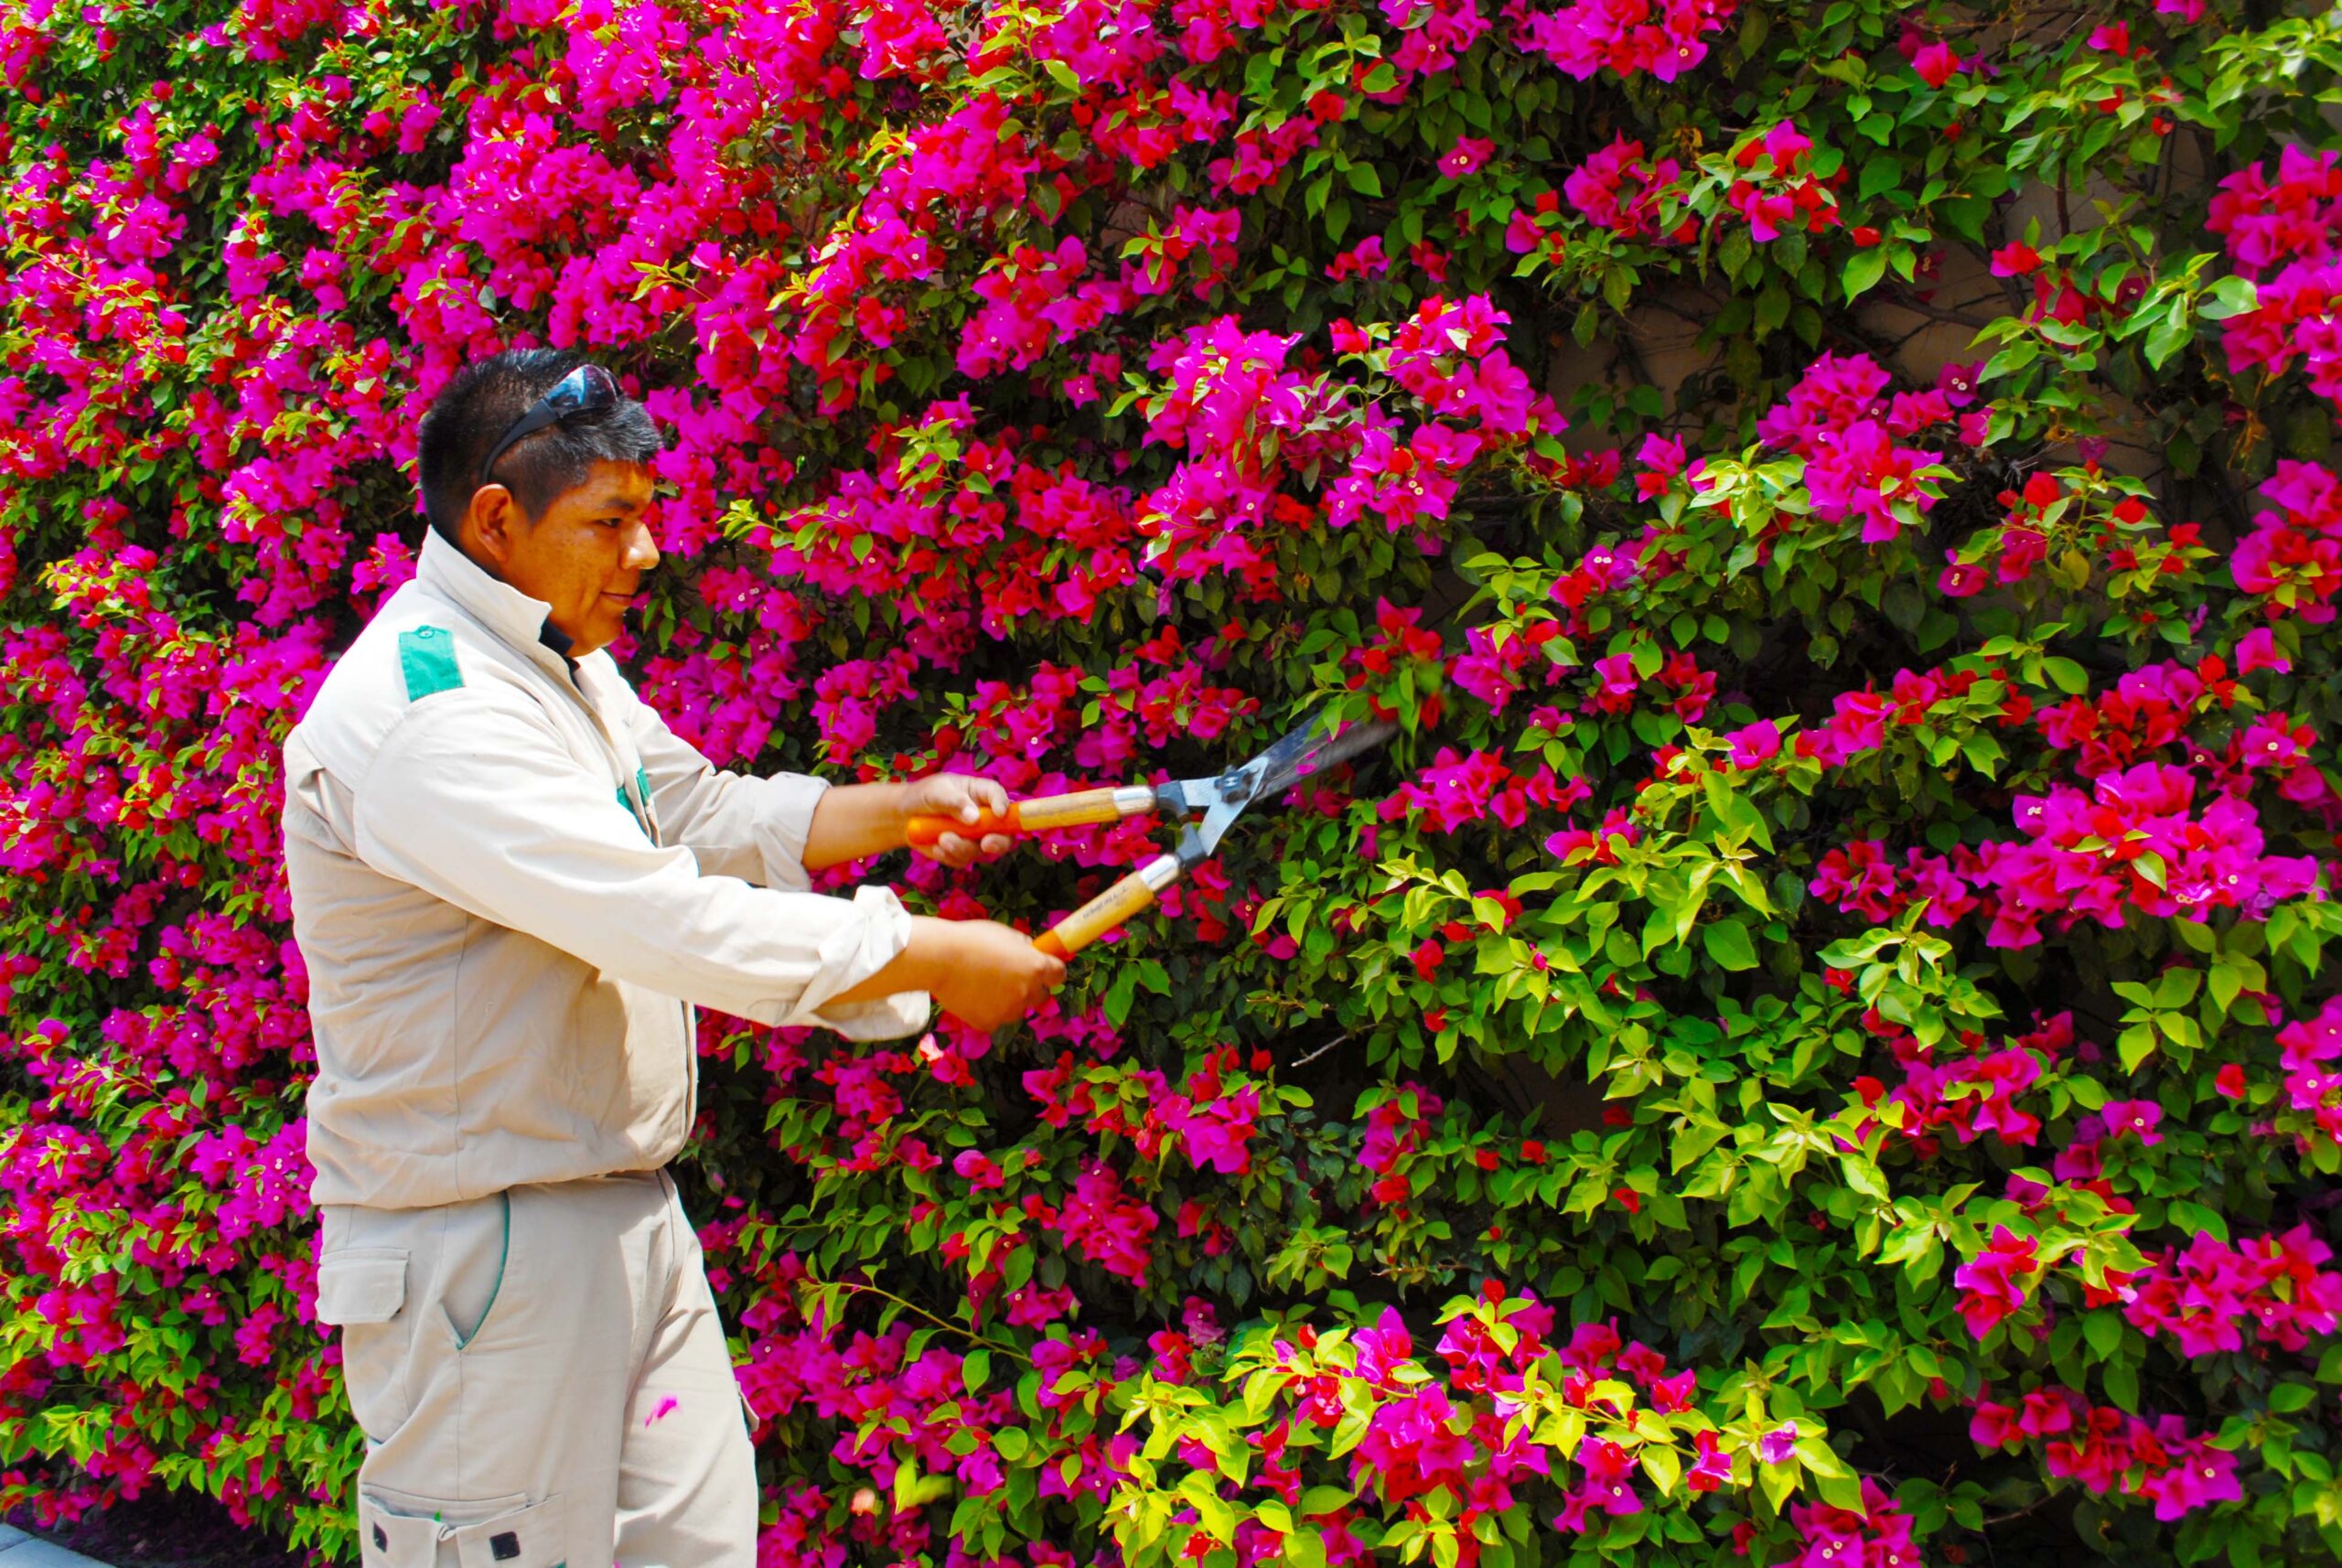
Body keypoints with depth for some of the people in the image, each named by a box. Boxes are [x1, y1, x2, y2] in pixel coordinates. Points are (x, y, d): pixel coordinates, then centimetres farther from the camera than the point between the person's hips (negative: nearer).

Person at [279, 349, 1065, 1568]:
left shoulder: (565, 666, 12)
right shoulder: (424, 710, -22)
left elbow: (706, 814, 23)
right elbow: (666, 923, -28)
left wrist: (896, 809, 7)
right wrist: (937, 961, -20)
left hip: (631, 1223, 9)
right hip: (479, 1247, -9)